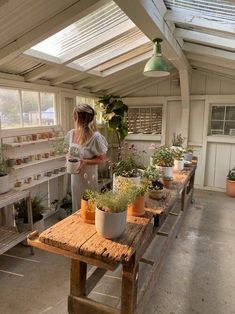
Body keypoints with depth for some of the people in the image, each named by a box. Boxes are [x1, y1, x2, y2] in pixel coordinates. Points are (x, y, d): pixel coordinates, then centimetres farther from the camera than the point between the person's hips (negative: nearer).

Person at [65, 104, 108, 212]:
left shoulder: (95, 137, -22)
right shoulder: (71, 133, -3)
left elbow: (101, 158, -13)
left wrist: (85, 162, -27)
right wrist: (68, 156, -8)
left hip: (88, 176, -6)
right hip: (75, 176, 6)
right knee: (76, 203, 20)